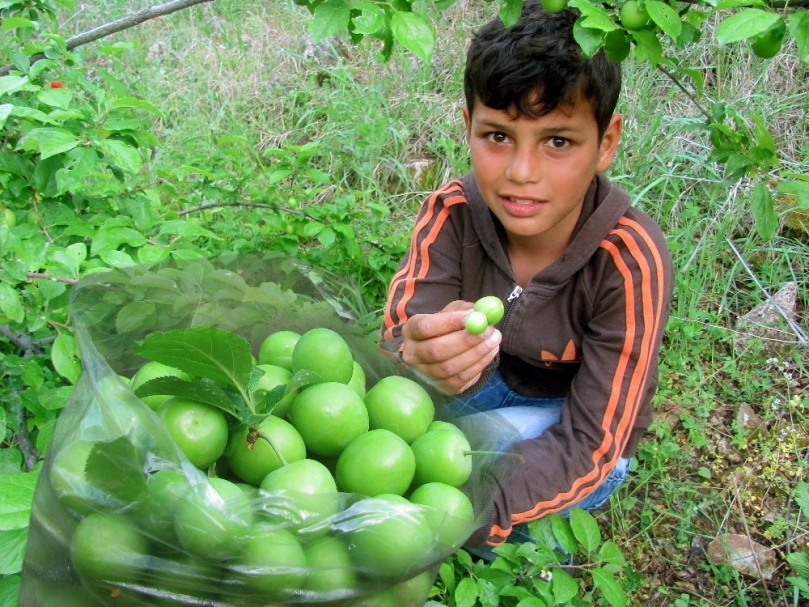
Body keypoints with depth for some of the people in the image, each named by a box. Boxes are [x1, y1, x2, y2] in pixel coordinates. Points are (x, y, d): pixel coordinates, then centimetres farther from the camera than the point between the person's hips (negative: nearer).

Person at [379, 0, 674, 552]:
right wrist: (425, 358, -54)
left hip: (588, 448, -3)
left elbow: (588, 445, -29)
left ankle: (529, 535, 2)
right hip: (491, 391, 4)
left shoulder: (631, 261, -30)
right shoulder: (451, 213, -20)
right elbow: (399, 335, -28)